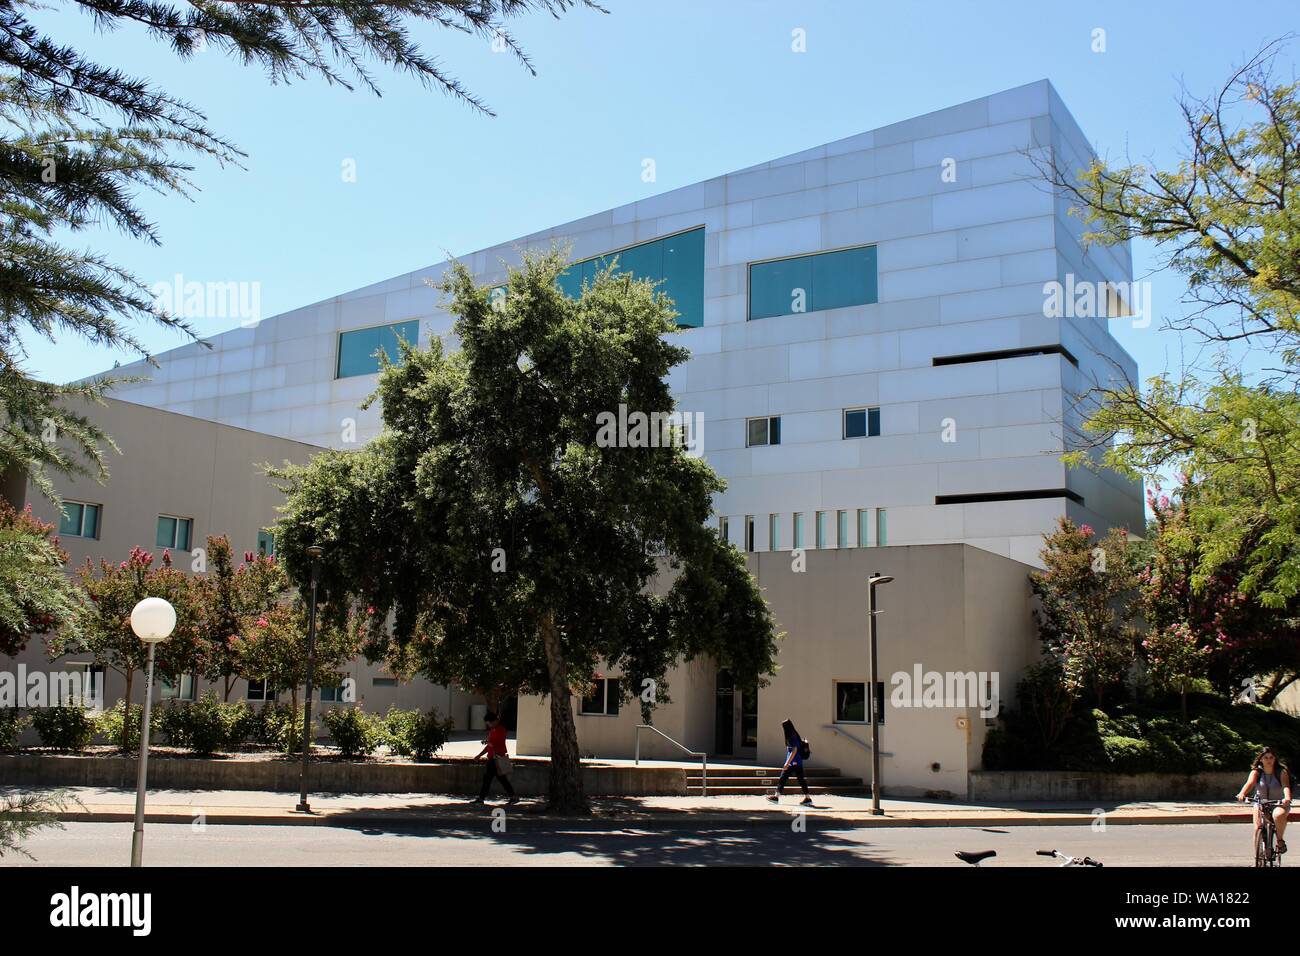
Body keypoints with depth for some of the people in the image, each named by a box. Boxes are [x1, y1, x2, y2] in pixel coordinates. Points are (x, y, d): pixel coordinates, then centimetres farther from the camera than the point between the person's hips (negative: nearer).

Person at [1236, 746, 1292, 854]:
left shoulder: (1281, 772, -11)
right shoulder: (1256, 771, -9)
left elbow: (1286, 786, -28)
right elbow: (1250, 783, -26)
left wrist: (1287, 798, -50)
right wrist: (1242, 794, -47)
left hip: (1279, 804, -2)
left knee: (1278, 815, -36)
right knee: (1257, 828, -16)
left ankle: (1280, 840, -12)